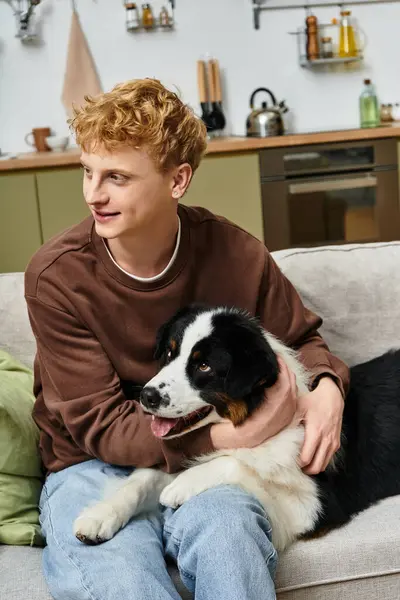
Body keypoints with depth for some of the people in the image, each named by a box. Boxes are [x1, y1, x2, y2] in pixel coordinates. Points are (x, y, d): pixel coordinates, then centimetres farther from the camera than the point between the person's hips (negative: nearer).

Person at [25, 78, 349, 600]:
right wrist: (224, 435, -26)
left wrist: (327, 387, -12)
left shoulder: (233, 253, -7)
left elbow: (302, 339, 11)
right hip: (94, 467, -1)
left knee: (226, 529, -33)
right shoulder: (56, 277, -13)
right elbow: (100, 426, -13)